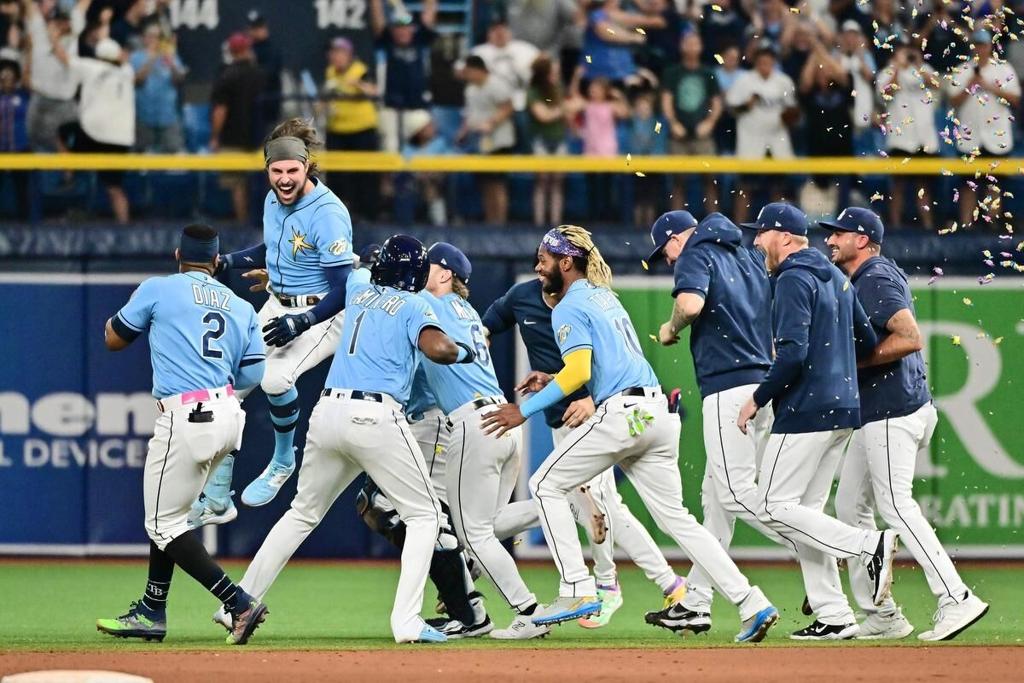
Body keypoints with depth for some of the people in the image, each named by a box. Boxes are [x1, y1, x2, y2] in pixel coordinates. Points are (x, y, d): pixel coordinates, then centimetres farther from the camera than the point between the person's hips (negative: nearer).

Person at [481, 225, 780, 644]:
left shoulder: (569, 308, -3)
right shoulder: (606, 297, 24)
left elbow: (578, 372, -16)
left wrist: (525, 410, -12)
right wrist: (553, 381, 28)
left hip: (623, 415, -9)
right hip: (658, 412, 9)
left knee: (546, 484, 3)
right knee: (675, 518, 10)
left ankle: (577, 590, -4)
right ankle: (752, 604, 1)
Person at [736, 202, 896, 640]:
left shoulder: (794, 279, -13)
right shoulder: (837, 278, 15)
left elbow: (793, 353, -22)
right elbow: (868, 341, 18)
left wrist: (758, 399, -14)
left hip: (805, 410, -9)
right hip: (843, 410, 9)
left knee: (774, 508, -5)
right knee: (805, 512, 11)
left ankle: (870, 546, -15)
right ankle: (833, 617, 5)